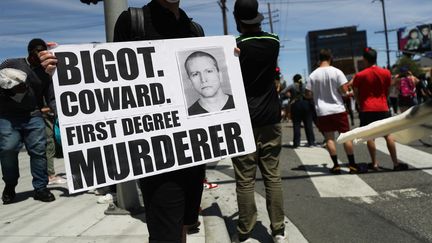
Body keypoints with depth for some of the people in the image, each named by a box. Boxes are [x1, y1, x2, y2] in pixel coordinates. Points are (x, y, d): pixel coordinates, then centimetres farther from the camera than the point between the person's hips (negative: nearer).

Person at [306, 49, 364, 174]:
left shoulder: (313, 75, -2)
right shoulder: (336, 72, -6)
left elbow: (308, 94, -1)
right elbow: (343, 90, -10)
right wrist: (335, 90, 11)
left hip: (322, 112, 1)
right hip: (338, 109, -1)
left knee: (329, 138, 6)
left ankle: (336, 165, 6)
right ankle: (352, 165, 7)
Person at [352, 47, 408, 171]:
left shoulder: (359, 75, -7)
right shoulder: (386, 73, 2)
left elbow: (356, 94, 1)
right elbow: (387, 91, 12)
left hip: (367, 109, -2)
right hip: (383, 108, 2)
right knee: (388, 135, 5)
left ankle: (375, 163, 5)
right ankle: (396, 163, 5)